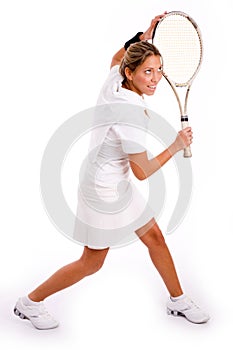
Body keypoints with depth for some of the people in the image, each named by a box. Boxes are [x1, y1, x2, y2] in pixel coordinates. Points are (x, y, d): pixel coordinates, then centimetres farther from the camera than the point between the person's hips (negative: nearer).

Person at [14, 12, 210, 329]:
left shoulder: (115, 80, -10)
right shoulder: (132, 115, -33)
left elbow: (117, 58, 18)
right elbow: (142, 172, -23)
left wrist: (143, 37, 5)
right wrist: (175, 148, -13)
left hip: (116, 182, 9)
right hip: (104, 191, -9)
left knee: (155, 237, 18)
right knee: (91, 263, 8)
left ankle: (178, 301, 37)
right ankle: (30, 303, 25)